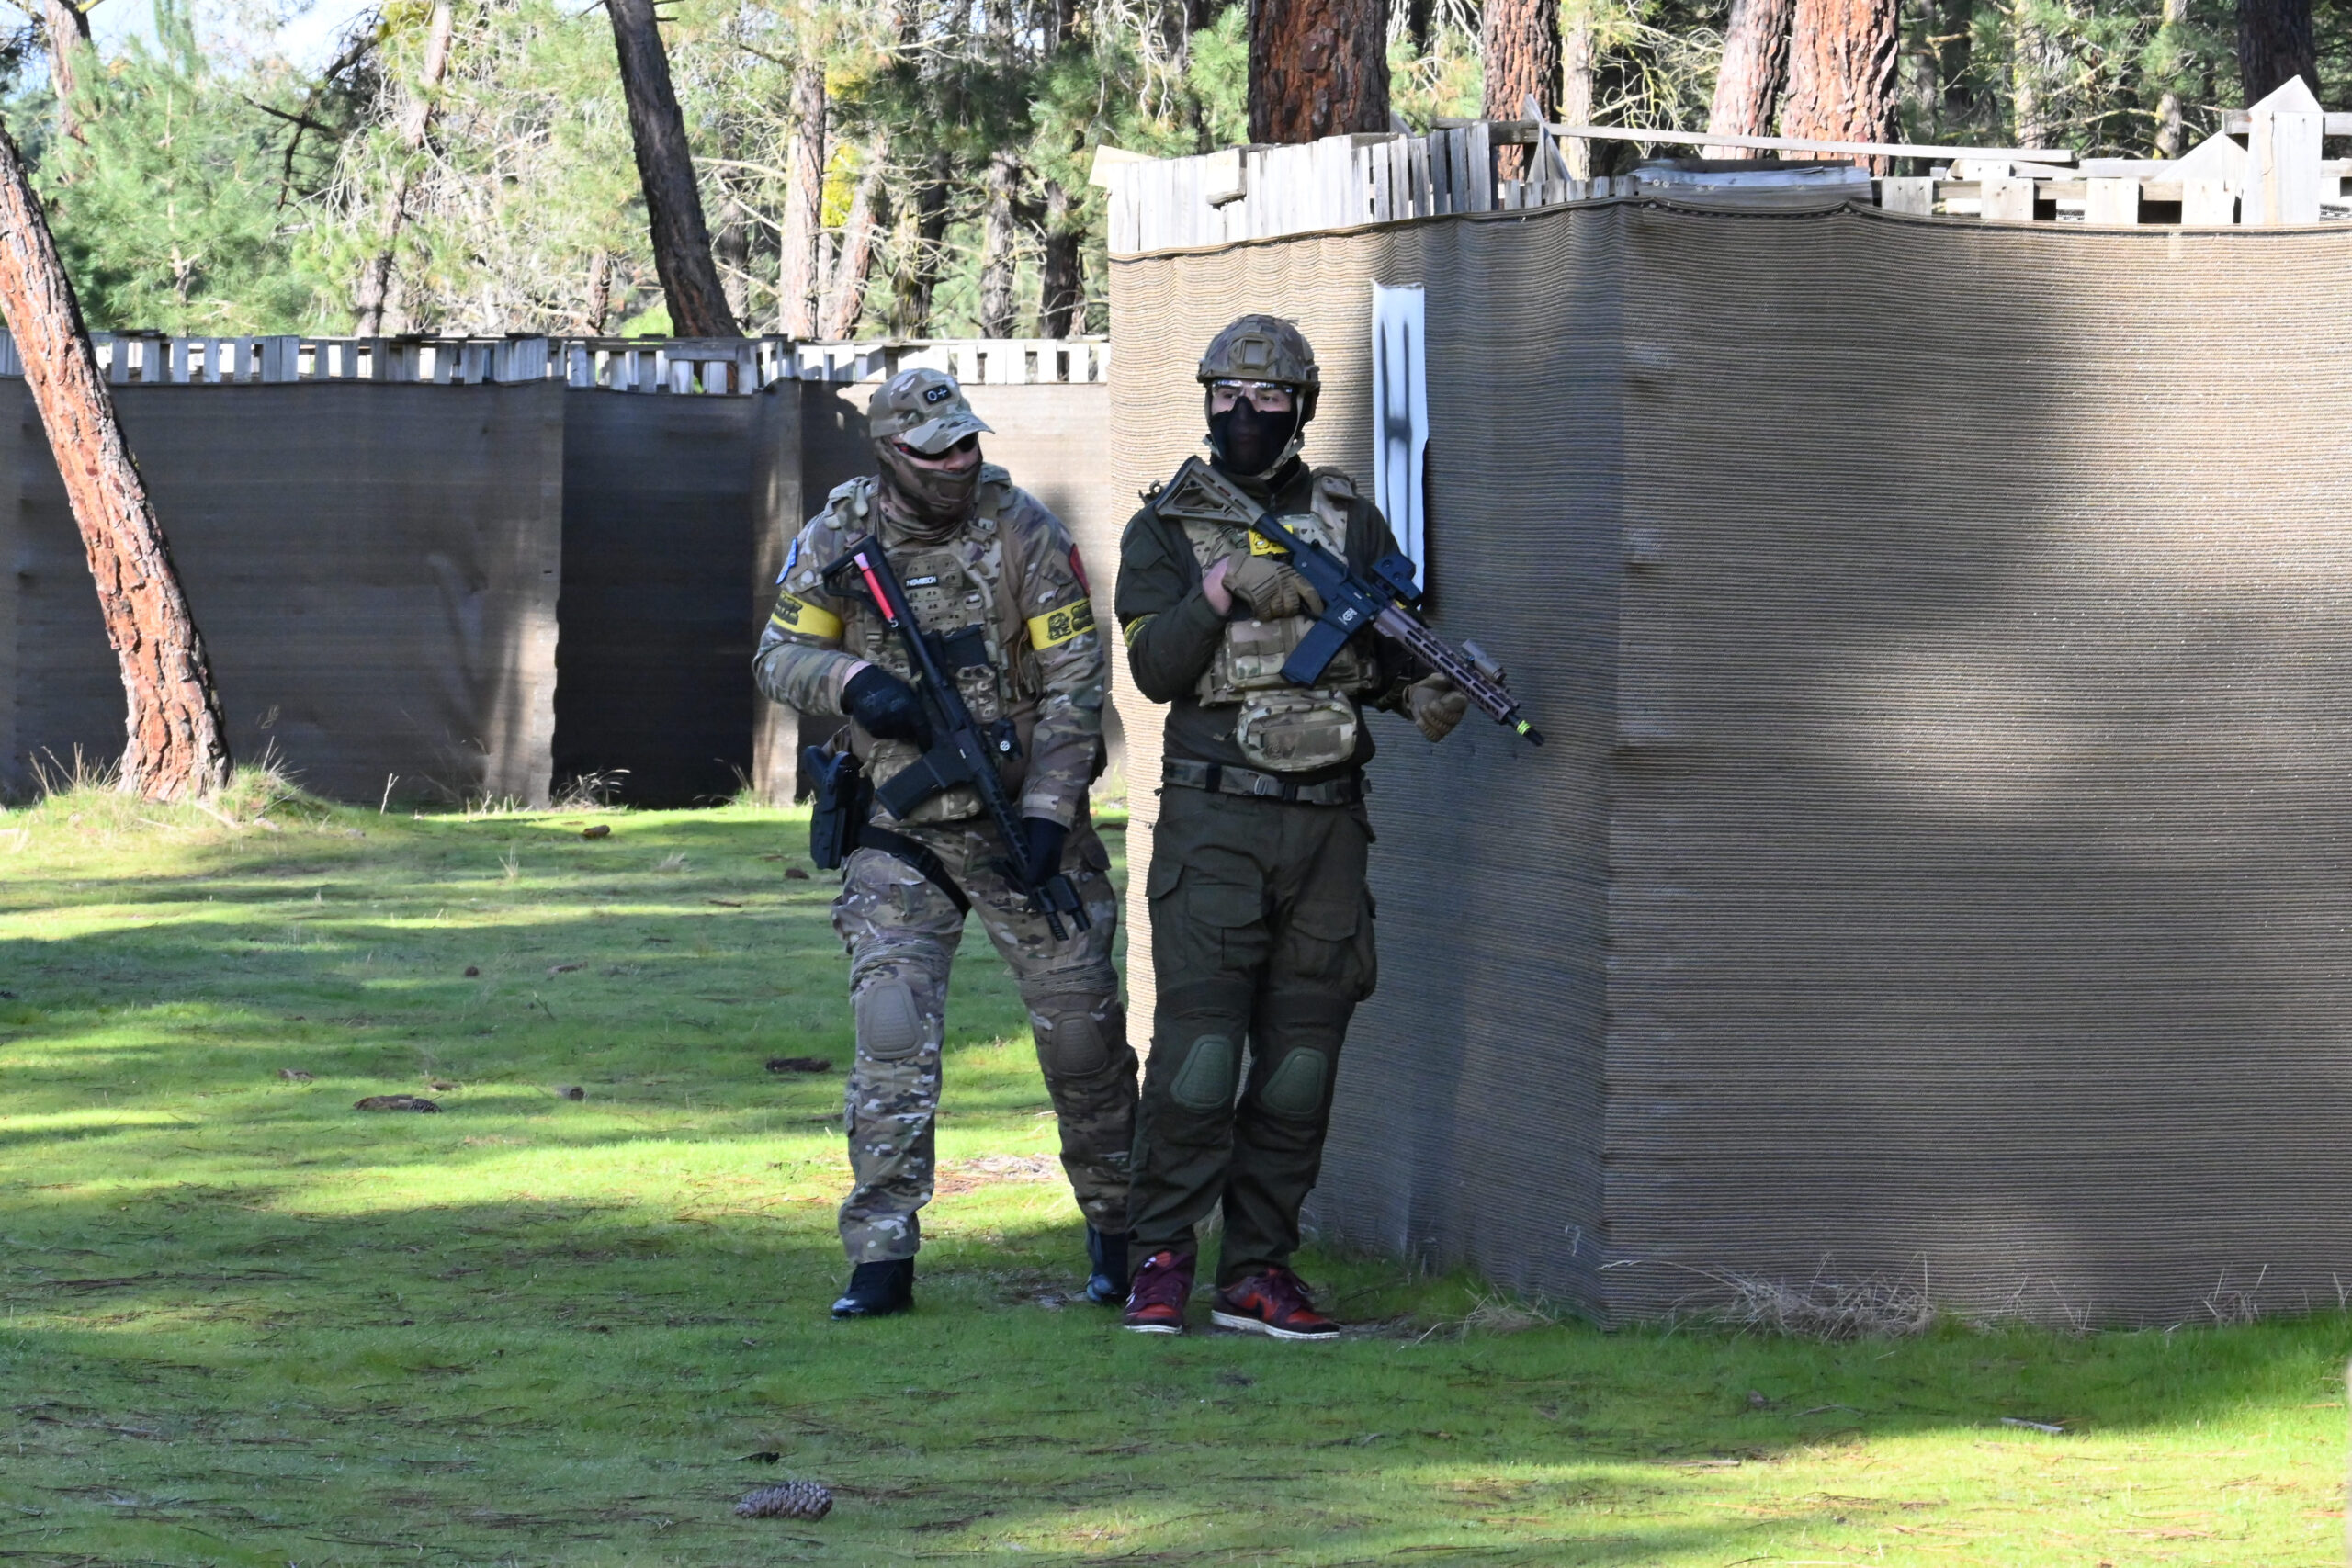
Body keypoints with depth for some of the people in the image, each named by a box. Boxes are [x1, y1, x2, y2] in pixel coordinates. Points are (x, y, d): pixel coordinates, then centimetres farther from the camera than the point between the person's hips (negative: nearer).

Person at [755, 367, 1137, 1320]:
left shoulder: (1022, 529, -8)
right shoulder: (838, 537, -3)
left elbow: (1073, 679, -8)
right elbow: (778, 658, 2)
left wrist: (1047, 812, -15)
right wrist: (852, 681, -20)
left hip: (1024, 818, -1)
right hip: (901, 833, 1)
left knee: (1080, 1023, 3)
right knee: (891, 1034, -10)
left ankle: (1117, 1229, 23)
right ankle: (881, 1258, -7)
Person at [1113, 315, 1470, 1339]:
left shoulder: (1349, 520, 12)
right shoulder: (1167, 526, 4)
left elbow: (1393, 643, 11)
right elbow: (1156, 668, -6)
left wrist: (1423, 689, -11)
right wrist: (1219, 595, -22)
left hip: (1327, 822, 3)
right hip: (1214, 818, -3)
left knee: (1303, 1045, 3)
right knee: (1200, 1033, -11)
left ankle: (1258, 1271, 8)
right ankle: (1161, 1257, -3)